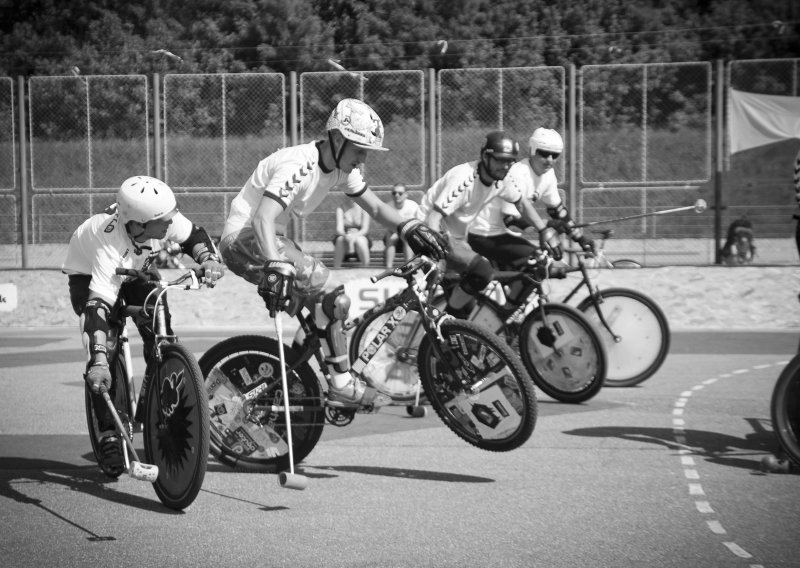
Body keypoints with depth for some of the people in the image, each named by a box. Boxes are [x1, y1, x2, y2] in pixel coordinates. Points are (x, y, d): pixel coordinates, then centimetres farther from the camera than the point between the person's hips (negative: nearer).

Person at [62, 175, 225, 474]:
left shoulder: (164, 218, -33)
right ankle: (108, 435, -10)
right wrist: (98, 362, -60)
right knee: (101, 365, -22)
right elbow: (98, 305, -51)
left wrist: (209, 260, -33)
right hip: (89, 274, -4)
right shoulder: (109, 243, -46)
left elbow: (194, 236, -11)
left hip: (137, 271, 4)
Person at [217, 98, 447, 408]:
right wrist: (276, 268, -53)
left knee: (326, 300, 1)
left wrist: (410, 227, -14)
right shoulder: (298, 166, -27)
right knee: (330, 295, -23)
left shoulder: (342, 167, 1)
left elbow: (375, 206, 5)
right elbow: (263, 219, -38)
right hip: (244, 239, -10)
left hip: (270, 240, 10)